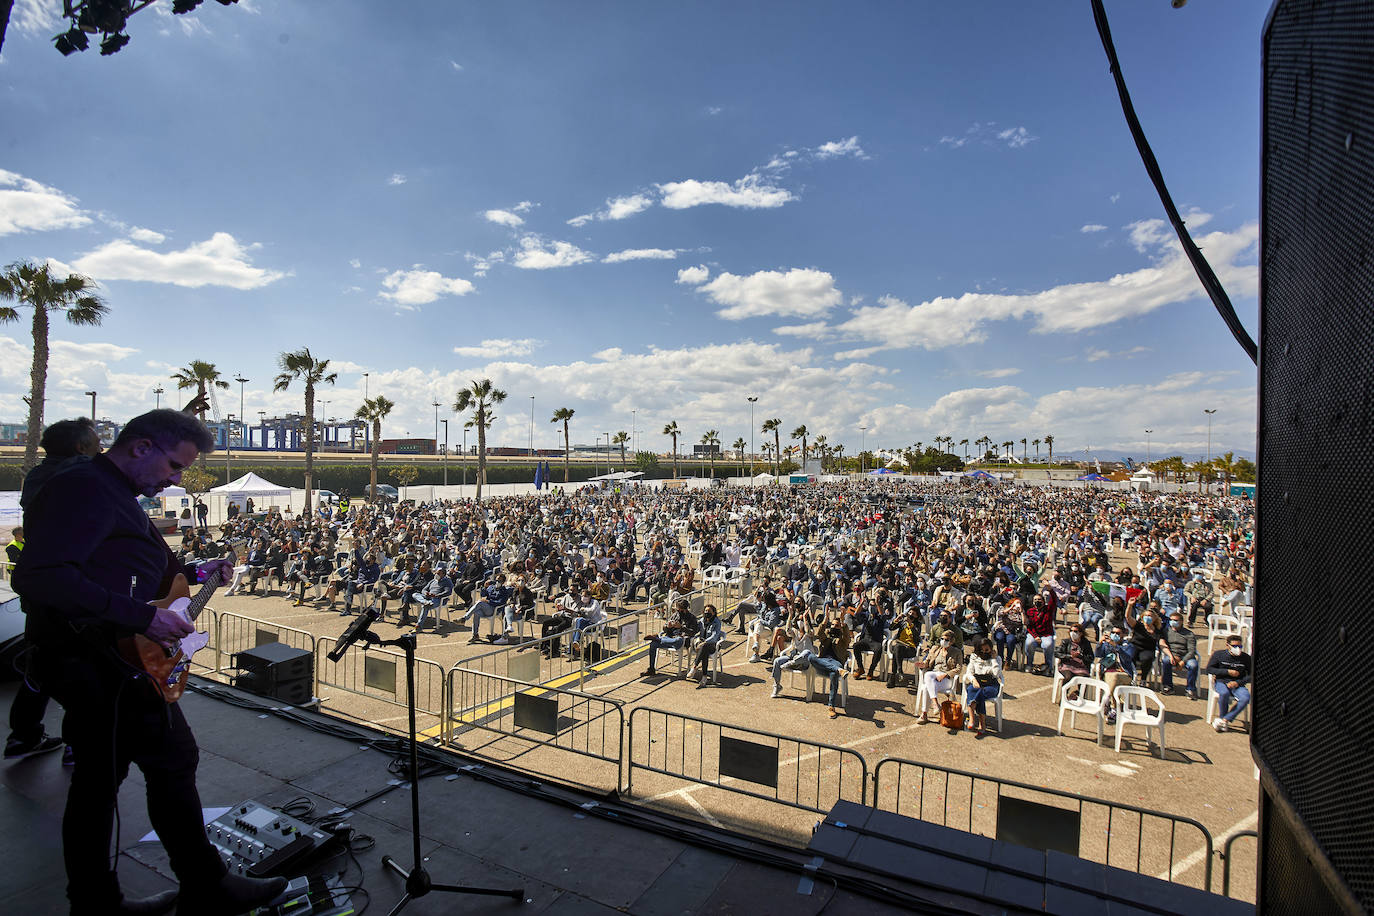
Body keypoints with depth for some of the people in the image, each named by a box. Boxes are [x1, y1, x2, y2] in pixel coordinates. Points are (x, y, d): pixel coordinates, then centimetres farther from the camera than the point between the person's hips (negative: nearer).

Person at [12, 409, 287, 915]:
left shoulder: (114, 494, 17)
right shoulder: (82, 488, -17)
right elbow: (40, 577, -28)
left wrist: (192, 573, 19)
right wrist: (144, 616, -28)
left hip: (95, 662, 11)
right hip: (99, 661, -11)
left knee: (100, 777, 17)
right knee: (173, 760, -2)